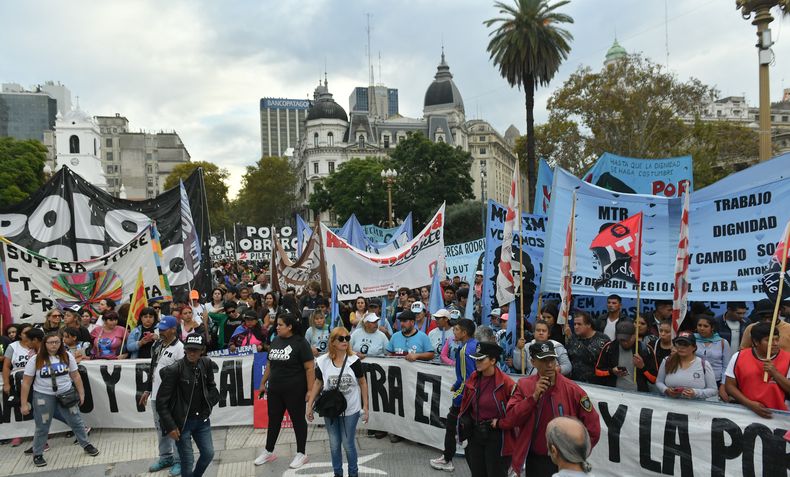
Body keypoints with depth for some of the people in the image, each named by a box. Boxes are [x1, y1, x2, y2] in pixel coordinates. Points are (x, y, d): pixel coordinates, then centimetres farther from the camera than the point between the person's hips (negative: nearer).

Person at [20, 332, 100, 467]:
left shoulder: (67, 356, -3)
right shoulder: (35, 360, -10)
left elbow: (76, 376, 5)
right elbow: (26, 383, -5)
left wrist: (81, 393, 5)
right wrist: (24, 404, -6)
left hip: (66, 394, 2)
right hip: (43, 396, -2)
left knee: (77, 421, 8)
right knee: (42, 427, 8)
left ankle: (86, 445, 26)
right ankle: (37, 454, 28)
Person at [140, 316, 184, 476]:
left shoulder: (179, 348, -16)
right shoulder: (157, 344, 9)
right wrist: (147, 390, 19)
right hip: (155, 395, 8)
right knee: (161, 428, 17)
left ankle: (179, 461, 12)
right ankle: (165, 457, 31)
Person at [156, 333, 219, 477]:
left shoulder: (206, 363, -4)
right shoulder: (174, 369, -20)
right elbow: (161, 402, -15)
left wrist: (209, 404, 3)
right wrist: (170, 426, -15)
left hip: (202, 420, 5)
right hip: (182, 422, -5)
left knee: (208, 454, 14)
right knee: (188, 462, 1)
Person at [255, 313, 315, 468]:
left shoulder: (300, 342, -13)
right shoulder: (275, 341, 6)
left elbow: (310, 368, -15)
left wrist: (310, 390, -18)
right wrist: (263, 383, 16)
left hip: (294, 391, -6)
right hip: (274, 390, 6)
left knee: (298, 420, 7)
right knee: (273, 421, 16)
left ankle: (301, 454, 19)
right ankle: (268, 452, 30)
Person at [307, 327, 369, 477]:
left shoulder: (354, 361, -11)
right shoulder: (323, 362, -7)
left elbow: (362, 383, -2)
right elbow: (317, 383, 4)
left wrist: (365, 407, -3)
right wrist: (309, 405, 2)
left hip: (350, 410, -2)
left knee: (348, 444, 6)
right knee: (334, 444, 13)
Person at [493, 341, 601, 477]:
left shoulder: (571, 389, -13)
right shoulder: (524, 385, -6)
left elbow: (593, 426, -6)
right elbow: (510, 420, -13)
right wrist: (534, 396, -22)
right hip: (533, 459, 2)